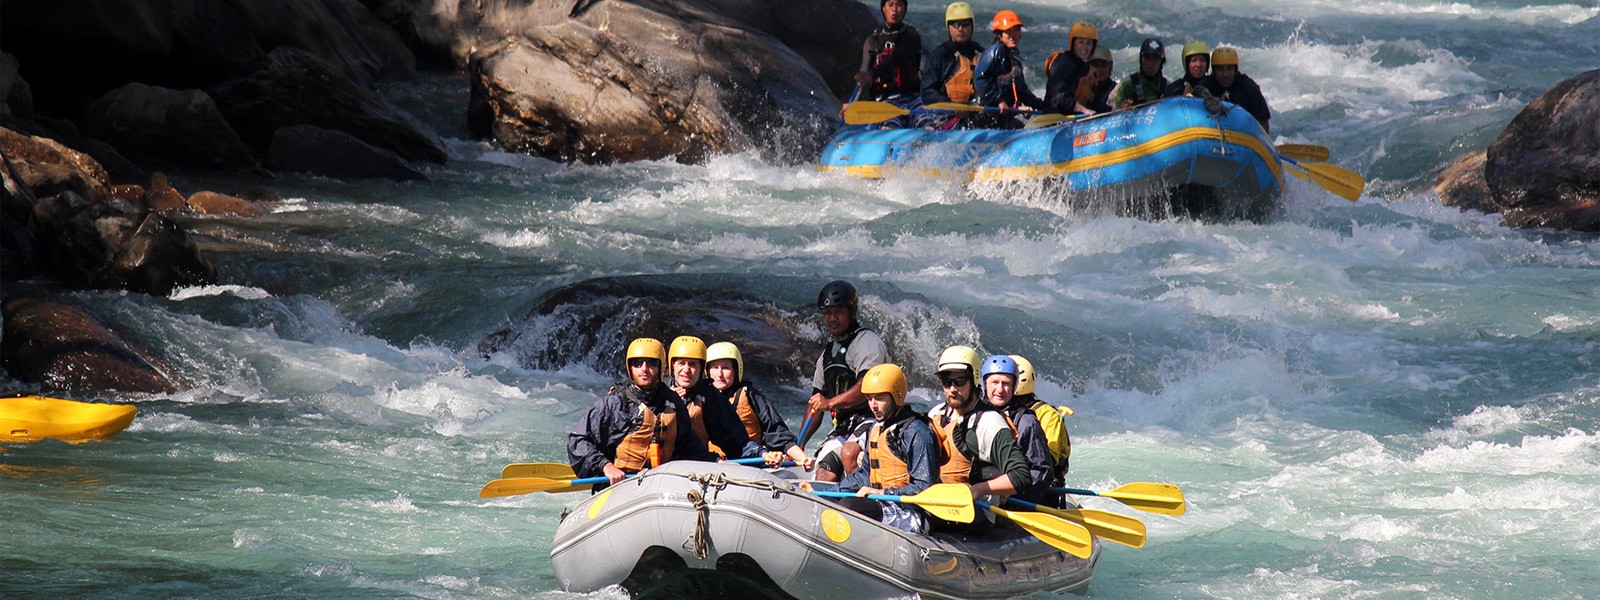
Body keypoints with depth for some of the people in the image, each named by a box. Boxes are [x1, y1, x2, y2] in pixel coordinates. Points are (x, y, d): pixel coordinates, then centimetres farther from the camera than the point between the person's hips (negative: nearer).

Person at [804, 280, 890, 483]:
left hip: (872, 420, -9)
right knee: (824, 470, -10)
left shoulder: (867, 341, -4)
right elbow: (816, 402, 24)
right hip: (843, 426, 9)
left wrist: (831, 402, -28)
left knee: (849, 453, -35)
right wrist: (799, 444, 14)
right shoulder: (828, 354, 23)